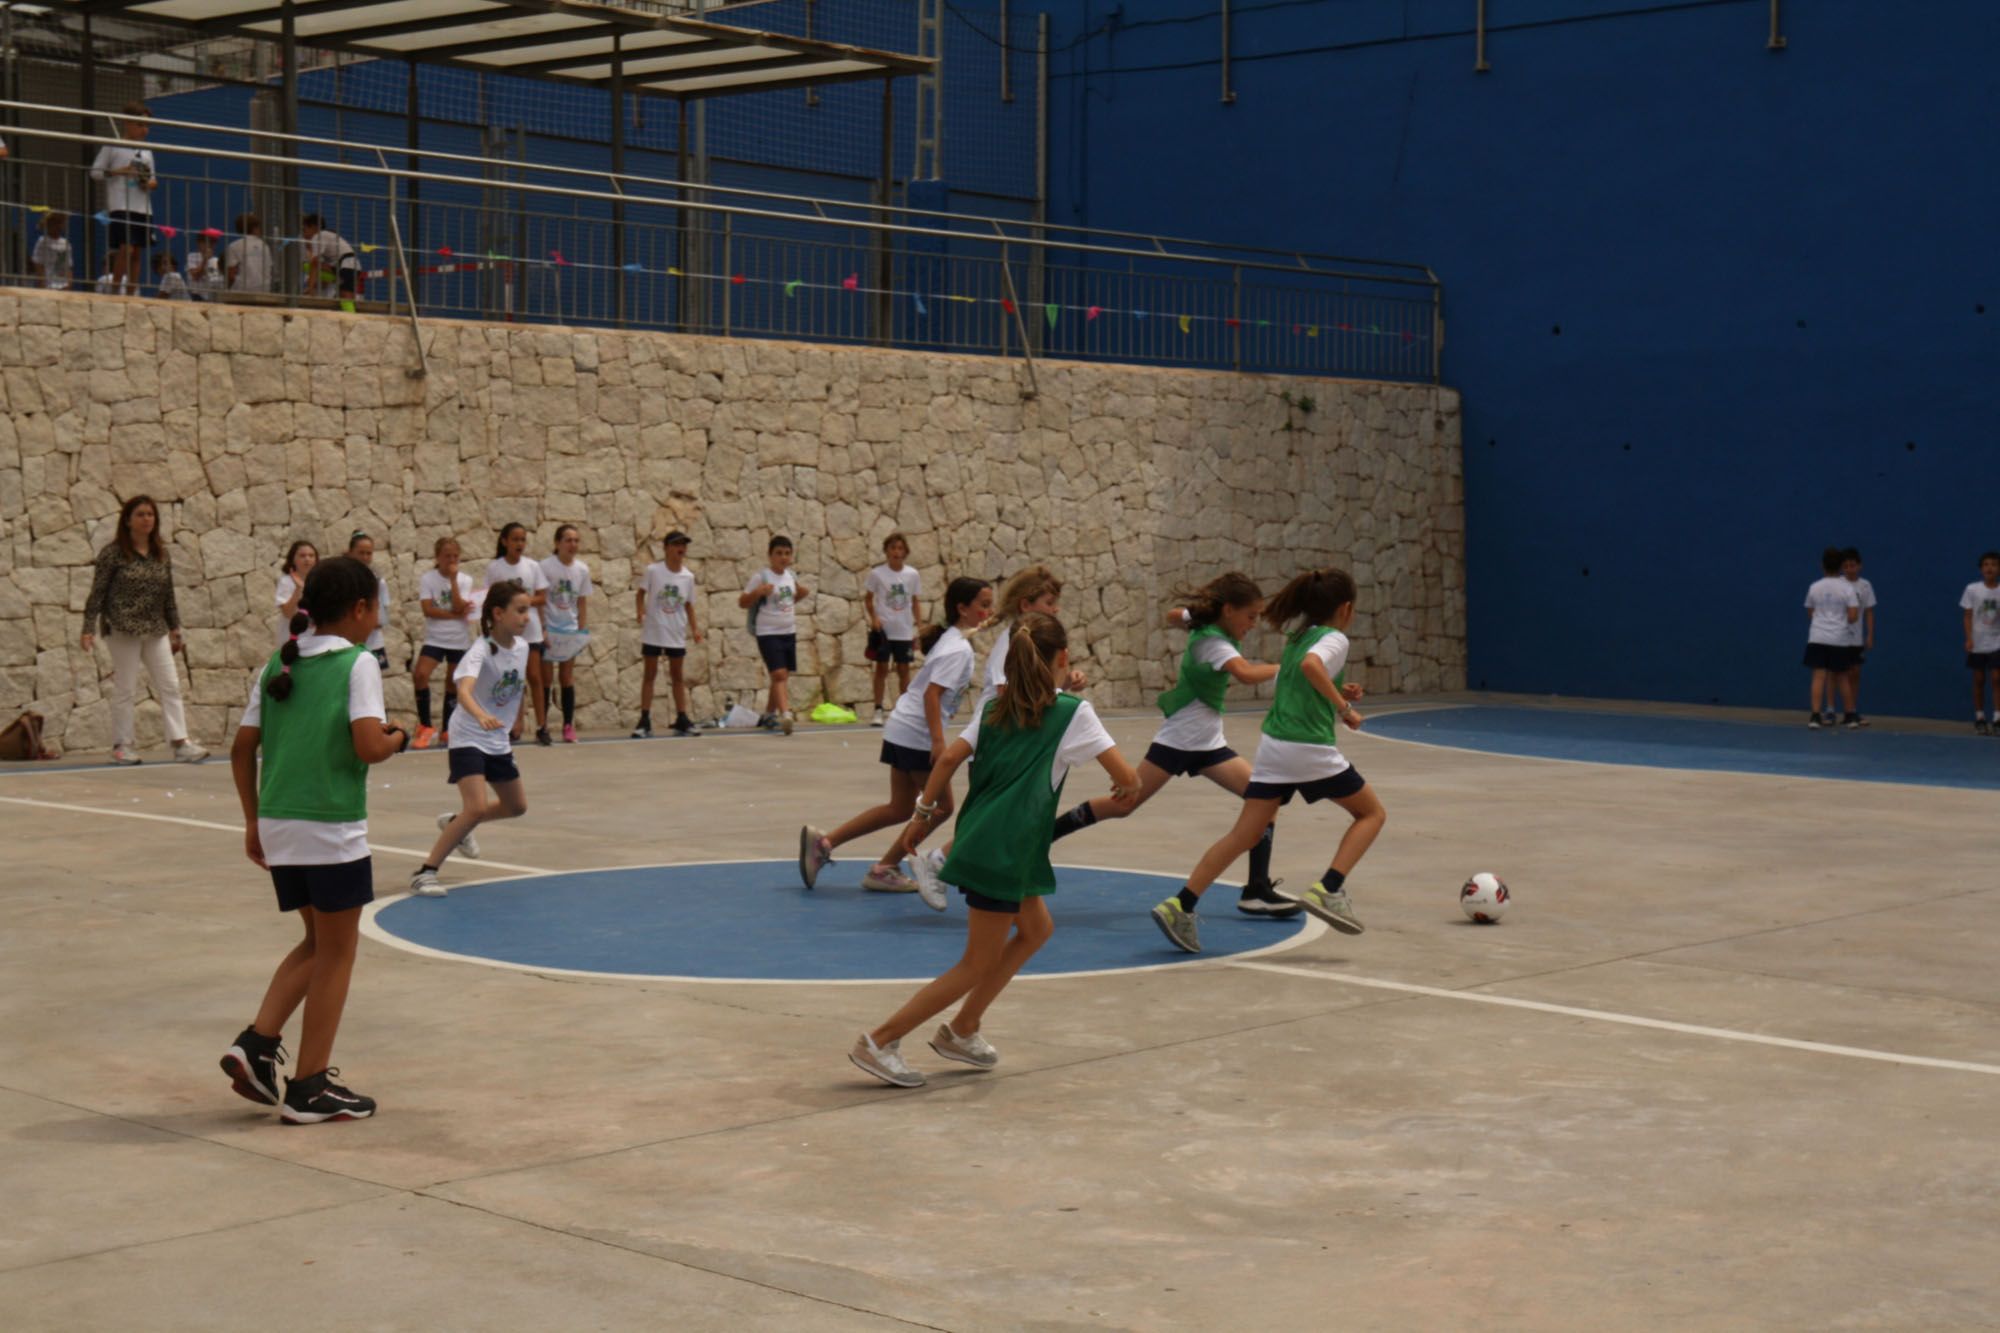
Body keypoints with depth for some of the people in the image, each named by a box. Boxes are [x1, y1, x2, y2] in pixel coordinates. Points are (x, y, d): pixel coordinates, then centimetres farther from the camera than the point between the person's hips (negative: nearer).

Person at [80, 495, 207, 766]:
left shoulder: (160, 554, 10)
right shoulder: (113, 554, -5)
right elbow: (97, 593, -6)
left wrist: (174, 628, 13)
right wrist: (88, 628, -11)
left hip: (156, 631, 5)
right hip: (122, 629, -5)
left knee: (170, 686, 0)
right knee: (125, 689, 1)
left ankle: (180, 743, -1)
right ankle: (122, 745, 10)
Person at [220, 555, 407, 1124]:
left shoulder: (277, 665, 9)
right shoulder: (357, 664, -8)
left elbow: (242, 750, 9)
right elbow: (368, 747, -19)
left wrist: (253, 821, 17)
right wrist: (396, 738, 2)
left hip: (278, 825, 6)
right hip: (333, 829, -6)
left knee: (317, 944, 22)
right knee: (336, 953, 7)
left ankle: (257, 1044, 9)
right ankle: (309, 1088, 10)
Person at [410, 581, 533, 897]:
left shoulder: (522, 646, -3)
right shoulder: (482, 651, -25)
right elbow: (464, 690, -44)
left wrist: (516, 721, 22)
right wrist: (481, 716, -62)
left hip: (499, 741, 8)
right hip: (469, 739, -8)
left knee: (516, 806, 20)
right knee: (476, 808, -24)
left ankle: (455, 825, 45)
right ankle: (426, 872, -14)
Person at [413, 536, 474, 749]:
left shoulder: (464, 580, -1)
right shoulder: (427, 579, -5)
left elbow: (459, 607, -16)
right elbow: (428, 610, -14)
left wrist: (453, 579, -18)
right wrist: (456, 615, -17)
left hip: (459, 640, 2)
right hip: (434, 638, -2)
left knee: (453, 683, 10)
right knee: (420, 675, -21)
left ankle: (448, 729, 25)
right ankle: (426, 727, -9)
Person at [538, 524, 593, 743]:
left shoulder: (582, 569, 2)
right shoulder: (546, 566, -12)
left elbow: (582, 603, 9)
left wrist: (583, 631, 5)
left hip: (571, 630, 4)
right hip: (548, 629, -4)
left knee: (567, 678, 6)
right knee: (544, 679, 0)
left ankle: (569, 726, 10)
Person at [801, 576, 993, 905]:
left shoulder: (951, 639, 14)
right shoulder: (958, 648, -16)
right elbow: (932, 694, -24)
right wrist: (938, 742, -28)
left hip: (902, 730, 10)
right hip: (918, 734, -10)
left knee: (900, 808, 14)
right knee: (941, 807, 2)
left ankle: (822, 842, 11)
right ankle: (884, 869, 9)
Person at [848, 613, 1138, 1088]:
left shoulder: (996, 709, 13)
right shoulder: (1072, 713, -2)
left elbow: (950, 757, 2)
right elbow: (1126, 776, -3)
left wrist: (925, 812, 9)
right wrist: (1126, 787, 19)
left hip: (978, 838, 8)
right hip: (1004, 851, -8)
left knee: (1037, 929, 24)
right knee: (978, 964, 0)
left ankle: (962, 1031, 23)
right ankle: (879, 1042, -4)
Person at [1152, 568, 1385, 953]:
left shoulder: (1297, 636, 16)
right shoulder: (1335, 639, -6)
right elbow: (1311, 665, -26)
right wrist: (1344, 707, -20)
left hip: (1272, 745, 7)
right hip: (1311, 749, -7)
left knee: (1243, 835, 6)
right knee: (1372, 813, 12)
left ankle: (1180, 906, -4)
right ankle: (1328, 890, -5)